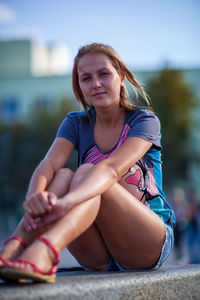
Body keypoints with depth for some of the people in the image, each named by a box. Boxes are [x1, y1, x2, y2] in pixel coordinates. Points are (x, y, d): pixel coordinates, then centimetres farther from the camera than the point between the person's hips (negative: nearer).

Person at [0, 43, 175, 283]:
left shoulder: (145, 121, -6)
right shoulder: (76, 123, 7)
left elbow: (111, 169, -27)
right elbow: (49, 164, -15)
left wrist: (66, 202, -46)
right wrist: (35, 196, -40)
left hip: (149, 244, -3)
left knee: (86, 173, -30)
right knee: (63, 175, -24)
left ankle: (42, 253, -60)